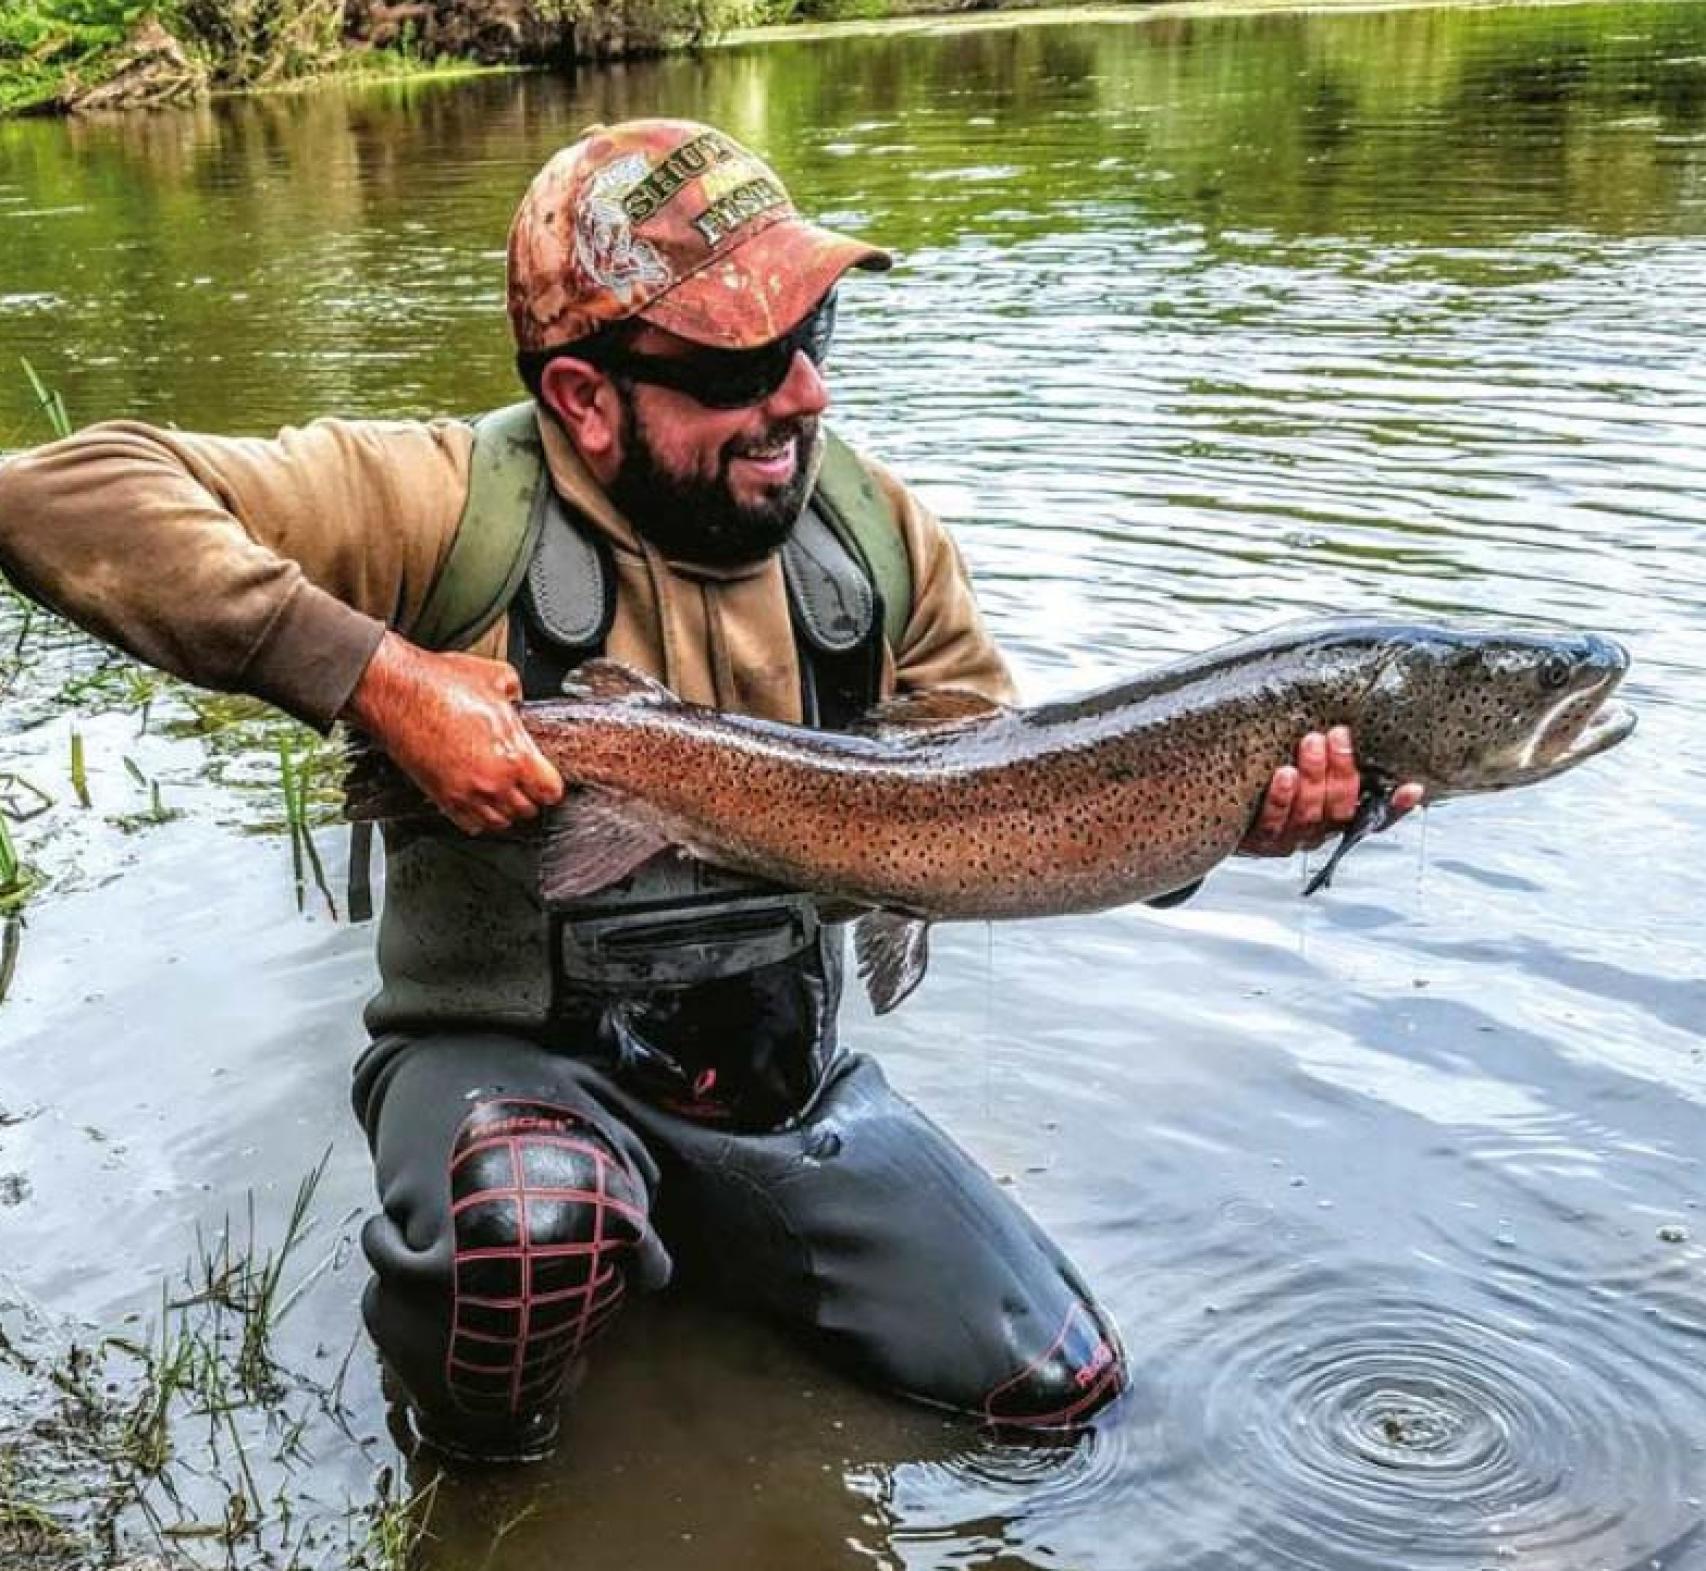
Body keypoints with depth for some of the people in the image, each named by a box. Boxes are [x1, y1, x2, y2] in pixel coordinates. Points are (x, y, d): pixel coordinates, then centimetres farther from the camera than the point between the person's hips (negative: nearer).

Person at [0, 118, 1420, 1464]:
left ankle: (694, 1248, 25)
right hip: (511, 1057, -4)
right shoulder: (454, 506, -19)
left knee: (1064, 1388, 4)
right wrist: (372, 673, -34)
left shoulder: (875, 530, -3)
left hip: (783, 1071, 5)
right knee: (533, 1226, -40)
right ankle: (483, 1462, -2)